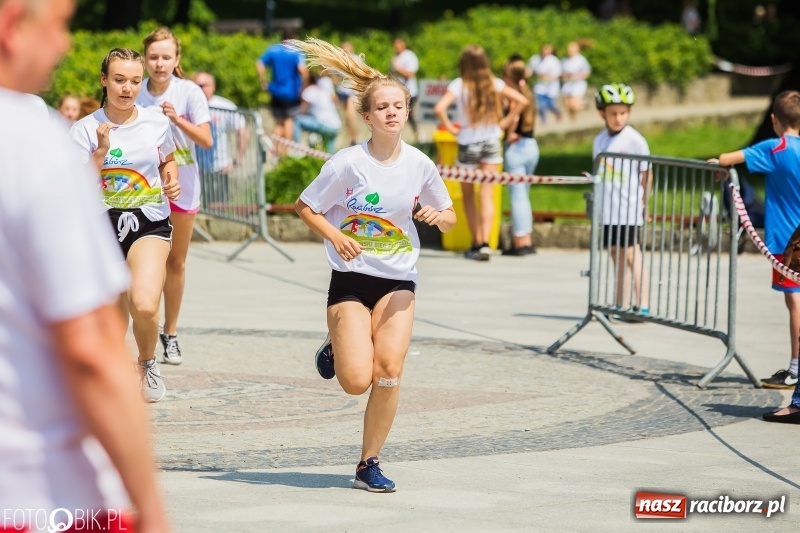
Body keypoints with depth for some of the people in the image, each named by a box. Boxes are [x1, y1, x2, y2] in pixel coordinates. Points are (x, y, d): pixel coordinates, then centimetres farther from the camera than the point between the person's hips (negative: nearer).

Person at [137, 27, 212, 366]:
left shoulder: (190, 92, -7)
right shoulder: (136, 93, -3)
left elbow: (206, 141, -12)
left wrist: (177, 119, -23)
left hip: (181, 185, 0)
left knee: (176, 262, 9)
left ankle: (170, 333, 22)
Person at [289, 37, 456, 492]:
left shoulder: (420, 165, -3)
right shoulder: (348, 164, -12)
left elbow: (450, 219, 8)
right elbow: (305, 207, -3)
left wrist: (437, 216, -16)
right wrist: (335, 236, -20)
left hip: (398, 279, 2)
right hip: (352, 276, -2)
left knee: (389, 370, -14)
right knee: (357, 381, -12)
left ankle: (370, 462, 3)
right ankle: (335, 349, 26)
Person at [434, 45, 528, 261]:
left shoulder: (459, 85, -12)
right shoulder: (494, 83, -2)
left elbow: (439, 108, -24)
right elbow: (521, 100, -1)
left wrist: (451, 128, -10)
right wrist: (506, 121, 5)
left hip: (468, 145, -2)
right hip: (491, 142, 2)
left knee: (468, 196, 13)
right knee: (487, 195, 0)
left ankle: (477, 243, 14)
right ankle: (485, 242, -13)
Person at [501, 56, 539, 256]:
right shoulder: (528, 94, 10)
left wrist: (510, 133, -16)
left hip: (515, 147, -8)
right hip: (532, 145, 8)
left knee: (517, 196, -3)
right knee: (523, 196, 16)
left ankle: (520, 242, -1)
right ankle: (527, 241, 18)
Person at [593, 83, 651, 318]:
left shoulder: (635, 140, -6)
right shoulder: (600, 140, 9)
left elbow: (646, 174, -3)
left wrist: (643, 201, -1)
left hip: (629, 209, -6)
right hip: (606, 209, 6)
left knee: (632, 255, -7)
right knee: (617, 256, 10)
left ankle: (642, 306, -7)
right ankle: (622, 306, 16)